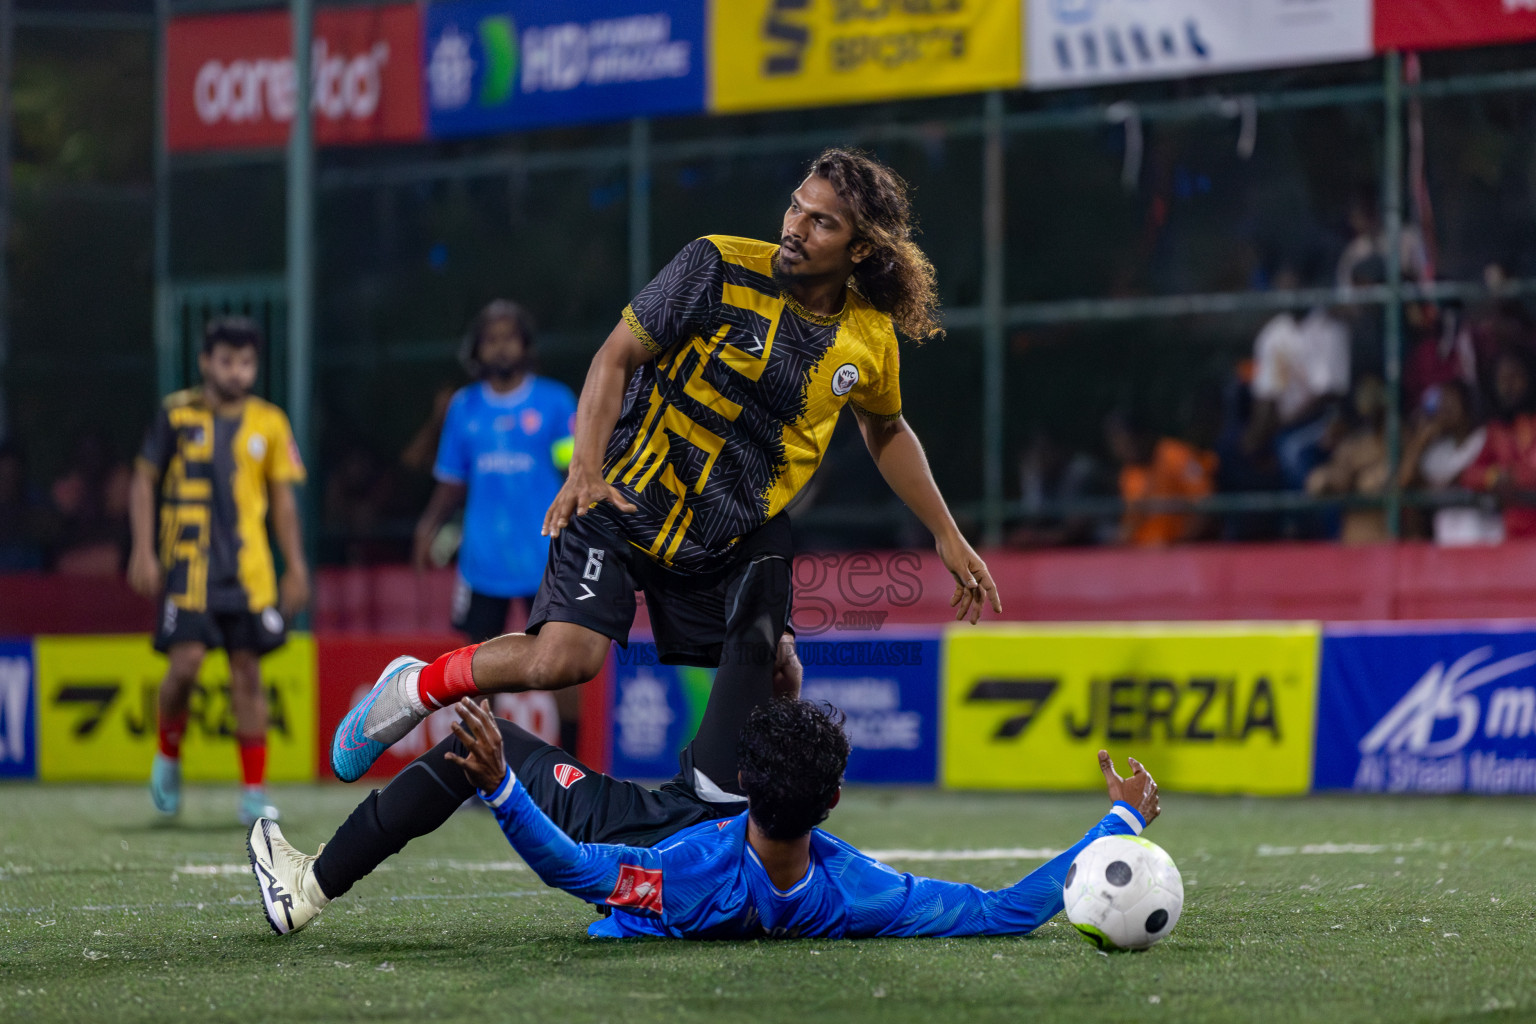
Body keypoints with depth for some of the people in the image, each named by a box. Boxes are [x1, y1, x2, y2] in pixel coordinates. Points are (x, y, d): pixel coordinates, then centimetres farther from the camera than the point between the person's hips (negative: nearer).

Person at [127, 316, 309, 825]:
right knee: (186, 660, -14)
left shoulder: (269, 423, 7)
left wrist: (296, 568, 8)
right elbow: (144, 481, 6)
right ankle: (168, 755, 14)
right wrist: (143, 552, -3)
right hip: (188, 563, -2)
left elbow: (283, 499, 13)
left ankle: (254, 792, 5)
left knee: (247, 673, 0)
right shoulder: (177, 414, 2)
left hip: (249, 569, 2)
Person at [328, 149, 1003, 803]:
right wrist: (587, 467, -27)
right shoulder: (720, 267, -14)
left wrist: (946, 535, 19)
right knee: (564, 658, -21)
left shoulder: (871, 339, 0)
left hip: (732, 536, 5)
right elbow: (617, 356, -13)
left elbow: (885, 429, 21)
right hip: (628, 502, -5)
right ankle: (413, 689, 2)